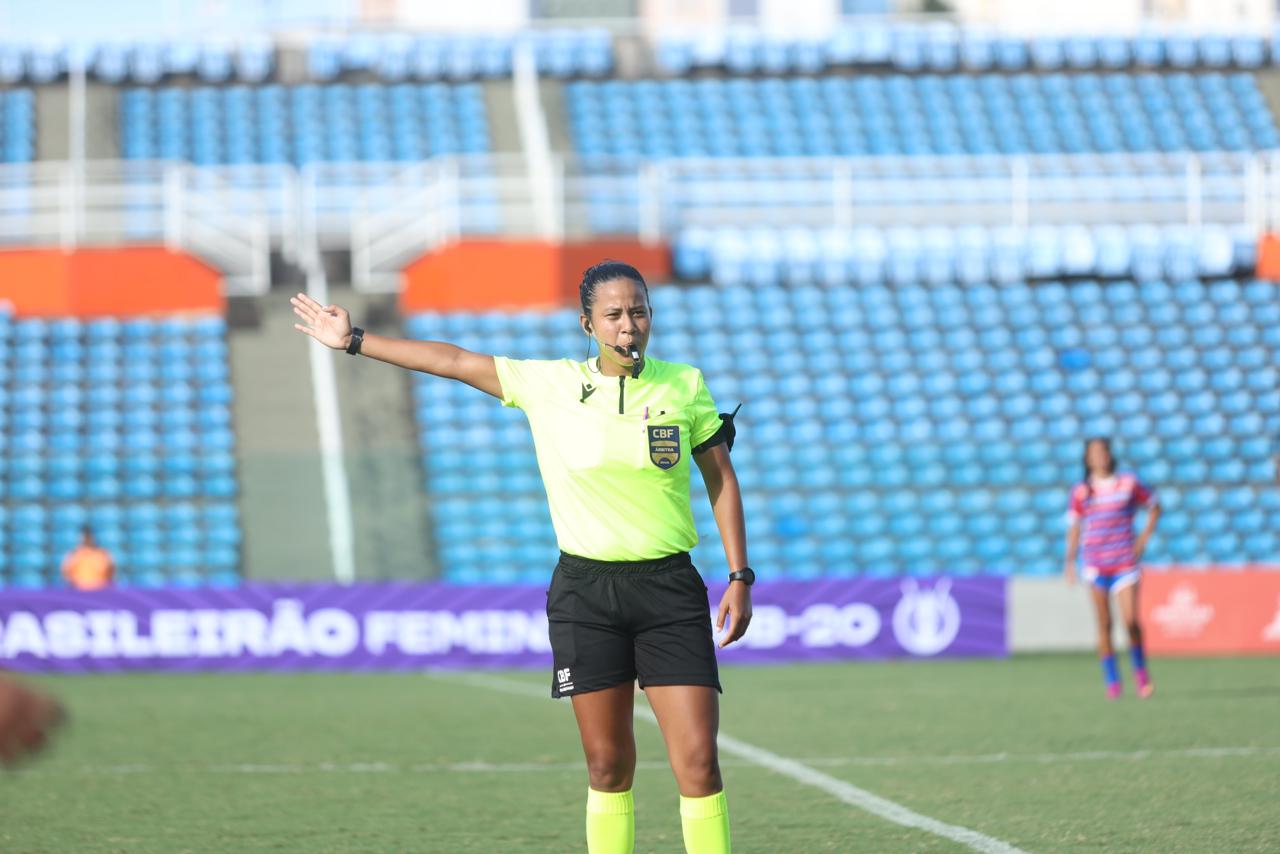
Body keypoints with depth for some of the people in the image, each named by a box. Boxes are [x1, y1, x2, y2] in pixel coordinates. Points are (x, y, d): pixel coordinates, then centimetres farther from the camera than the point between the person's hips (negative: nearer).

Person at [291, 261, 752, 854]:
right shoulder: (548, 385, 2)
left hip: (669, 589, -1)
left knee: (698, 761, -9)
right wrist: (353, 341, 10)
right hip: (585, 589, 1)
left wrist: (740, 577, 4)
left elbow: (722, 480, 9)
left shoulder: (685, 386, 2)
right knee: (607, 764, 3)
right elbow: (454, 361, 8)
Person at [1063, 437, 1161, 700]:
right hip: (1096, 564, 1)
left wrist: (1143, 539, 5)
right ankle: (1112, 682, 8)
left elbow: (1154, 508, 15)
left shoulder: (1129, 483, 3)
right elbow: (1074, 526, 8)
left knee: (1131, 619, -12)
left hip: (1125, 562, -1)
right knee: (1104, 624, -1)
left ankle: (1140, 670, 12)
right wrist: (1070, 561, -2)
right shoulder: (1081, 491, 4)